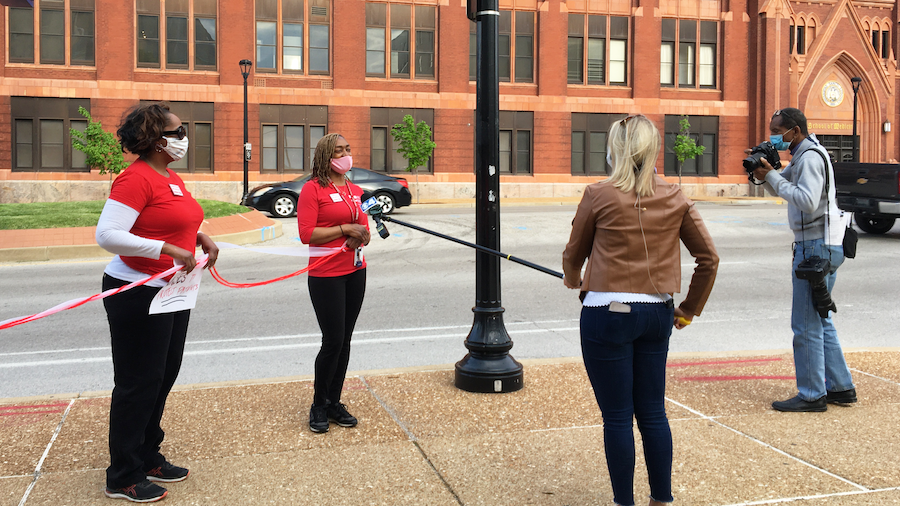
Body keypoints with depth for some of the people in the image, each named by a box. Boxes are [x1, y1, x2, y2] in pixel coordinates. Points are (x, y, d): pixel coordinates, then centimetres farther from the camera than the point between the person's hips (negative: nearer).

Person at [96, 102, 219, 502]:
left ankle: (148, 459, 33)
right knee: (138, 384, 0)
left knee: (163, 377, 17)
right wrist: (169, 249, -28)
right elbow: (107, 235, -25)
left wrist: (199, 236, 6)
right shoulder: (136, 178, -18)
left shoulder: (172, 178, 11)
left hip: (173, 292, 10)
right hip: (138, 295, -10)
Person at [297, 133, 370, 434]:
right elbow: (307, 234, -15)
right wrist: (345, 229, -14)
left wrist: (359, 238, -6)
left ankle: (334, 403, 22)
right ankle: (318, 406, 13)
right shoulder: (313, 189, -7)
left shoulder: (355, 191, 13)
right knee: (333, 341, -5)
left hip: (355, 272, 6)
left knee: (344, 341, 10)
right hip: (326, 276, -6)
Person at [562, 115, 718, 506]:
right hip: (657, 314, 5)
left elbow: (574, 253, 5)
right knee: (653, 413, 14)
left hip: (608, 314, -5)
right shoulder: (674, 199, 4)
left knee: (617, 416, 5)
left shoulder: (599, 195, -8)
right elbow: (709, 258, 6)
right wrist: (689, 310, 15)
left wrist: (572, 280, 27)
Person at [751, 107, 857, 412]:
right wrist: (766, 172, 2)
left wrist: (771, 176, -20)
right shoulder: (802, 156, 16)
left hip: (817, 246, -11)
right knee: (820, 320, 16)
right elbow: (780, 189, 21)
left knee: (807, 325, -6)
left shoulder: (810, 157, -15)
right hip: (815, 245, 11)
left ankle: (812, 395, 1)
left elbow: (807, 201, -27)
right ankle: (840, 387, 23)